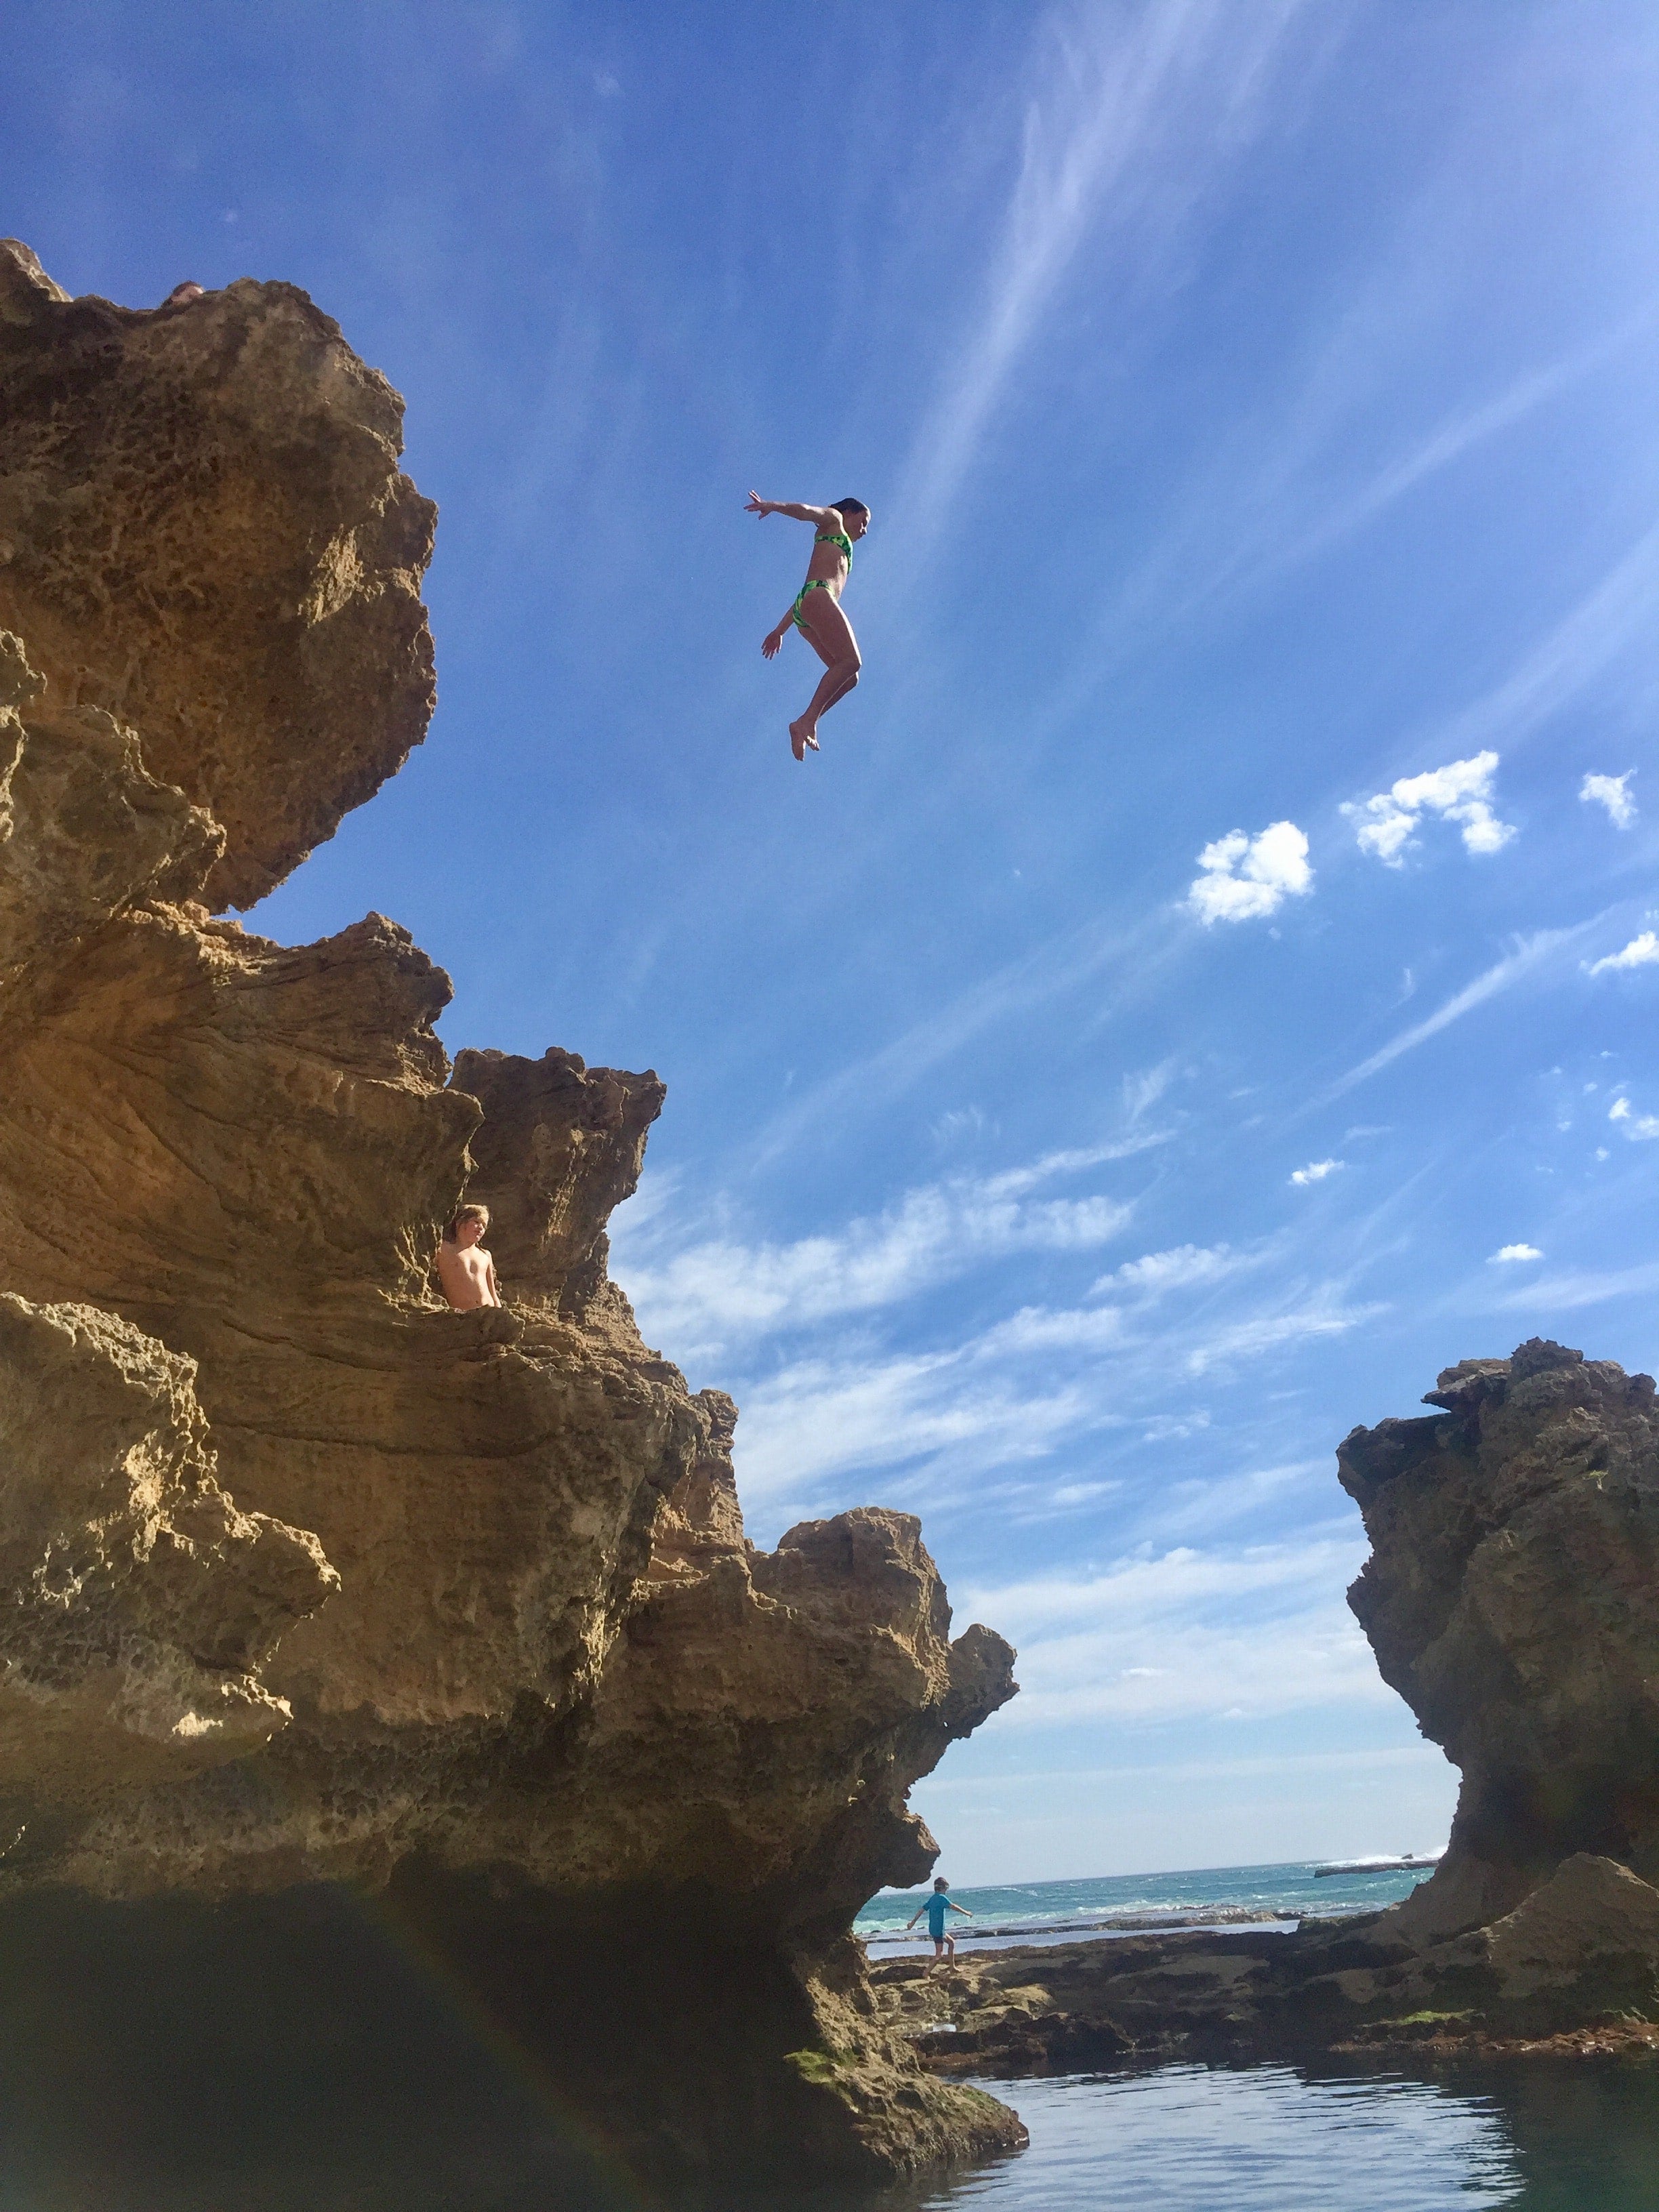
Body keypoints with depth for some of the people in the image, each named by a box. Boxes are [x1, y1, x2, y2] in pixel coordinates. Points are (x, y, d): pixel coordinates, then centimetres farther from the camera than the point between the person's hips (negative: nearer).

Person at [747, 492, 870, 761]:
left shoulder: (842, 557, 39)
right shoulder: (833, 519, 20)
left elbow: (804, 594, 36)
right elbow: (805, 511, -2)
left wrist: (780, 630, 32)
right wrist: (774, 505, -22)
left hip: (806, 613, 8)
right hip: (818, 596, -8)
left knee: (849, 676, -1)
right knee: (851, 661, -22)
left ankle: (804, 725, -10)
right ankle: (808, 720, -34)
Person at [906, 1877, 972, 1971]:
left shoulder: (932, 1898, 11)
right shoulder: (941, 1898, -15)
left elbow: (922, 1909, 14)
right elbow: (953, 1907, -24)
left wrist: (913, 1922, 19)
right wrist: (966, 1913, -17)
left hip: (933, 1928, 9)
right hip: (938, 1930, -9)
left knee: (951, 1942, 22)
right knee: (939, 1954, -4)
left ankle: (952, 1966, 25)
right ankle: (927, 1973, -5)